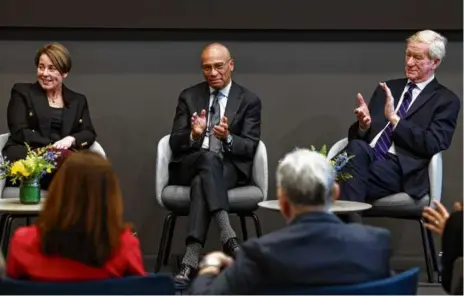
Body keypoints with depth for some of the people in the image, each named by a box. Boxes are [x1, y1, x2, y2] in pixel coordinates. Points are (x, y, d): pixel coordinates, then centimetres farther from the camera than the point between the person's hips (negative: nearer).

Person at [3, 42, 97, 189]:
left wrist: (71, 139, -12)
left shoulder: (78, 101, 24)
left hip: (64, 156, 3)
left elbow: (89, 134, 13)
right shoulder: (22, 92, 15)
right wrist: (52, 146, -13)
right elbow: (19, 132, 2)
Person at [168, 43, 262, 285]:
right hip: (189, 166, 0)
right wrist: (194, 135, -20)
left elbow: (250, 148, -2)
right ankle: (227, 236, -51)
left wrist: (228, 138, -24)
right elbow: (175, 144, 3)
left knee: (202, 180, -37)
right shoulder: (189, 97, 12)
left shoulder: (249, 101, 7)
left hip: (230, 168, 0)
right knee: (208, 158, -37)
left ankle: (191, 258, -46)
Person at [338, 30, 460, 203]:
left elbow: (433, 145, -6)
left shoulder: (446, 100, 10)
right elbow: (356, 137, 21)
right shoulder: (388, 88, 25)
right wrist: (363, 125, -3)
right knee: (357, 147, -34)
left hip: (401, 169, -5)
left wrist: (394, 119, -11)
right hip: (365, 157, 5)